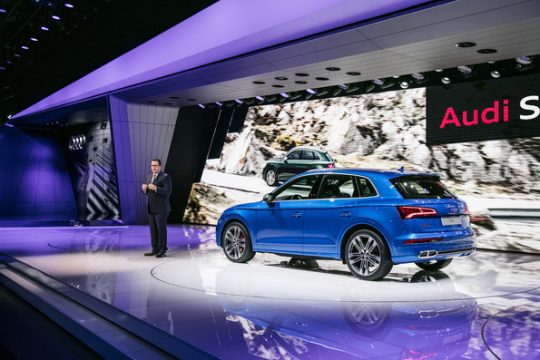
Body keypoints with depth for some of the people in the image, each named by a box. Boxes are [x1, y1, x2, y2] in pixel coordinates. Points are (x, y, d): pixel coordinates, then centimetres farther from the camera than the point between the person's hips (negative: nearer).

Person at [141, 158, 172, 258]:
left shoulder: (165, 177, -8)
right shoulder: (149, 177, 15)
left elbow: (167, 192, -18)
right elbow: (146, 192, 14)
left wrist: (155, 188, -27)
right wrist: (144, 188, -8)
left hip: (161, 208, -7)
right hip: (151, 208, 7)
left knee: (161, 229, -4)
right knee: (153, 230, 7)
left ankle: (163, 251, 2)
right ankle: (155, 249, 13)